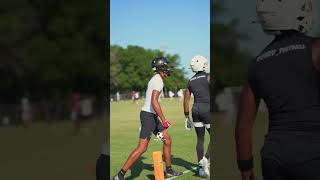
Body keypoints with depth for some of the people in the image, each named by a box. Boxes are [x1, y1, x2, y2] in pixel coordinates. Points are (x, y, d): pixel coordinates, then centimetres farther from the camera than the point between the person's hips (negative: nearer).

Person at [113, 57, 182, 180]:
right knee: (142, 148, -12)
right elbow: (154, 102, -25)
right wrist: (164, 120, -23)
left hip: (152, 116, 10)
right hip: (148, 116, -10)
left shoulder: (154, 80, 17)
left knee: (167, 140, 15)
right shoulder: (158, 81, -14)